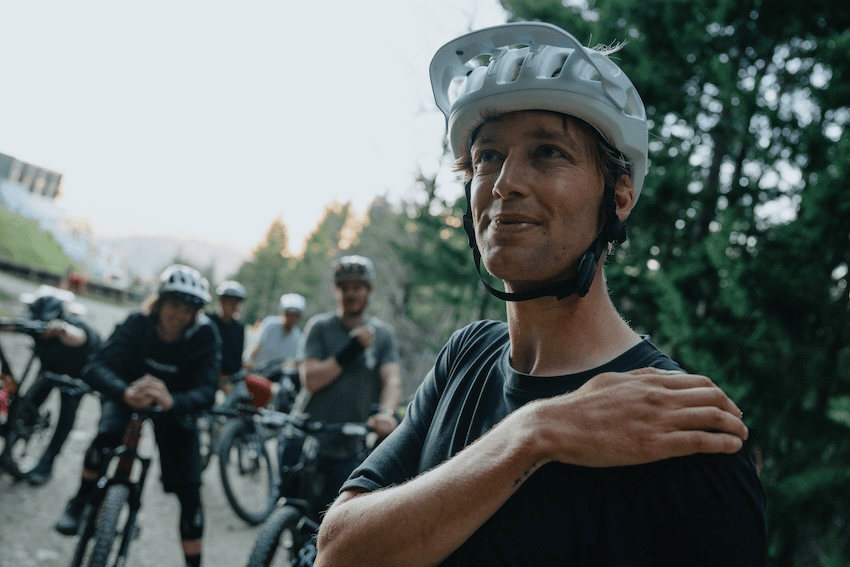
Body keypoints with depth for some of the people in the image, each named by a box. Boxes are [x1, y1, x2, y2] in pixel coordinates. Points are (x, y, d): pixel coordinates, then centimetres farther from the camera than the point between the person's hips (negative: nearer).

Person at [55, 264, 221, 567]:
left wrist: (171, 401, -57)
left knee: (189, 490, -9)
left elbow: (206, 391, -34)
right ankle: (80, 501, -4)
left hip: (176, 406, 0)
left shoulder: (205, 335, -25)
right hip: (129, 397, 0)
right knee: (107, 435, -33)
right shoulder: (138, 324, -25)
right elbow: (96, 367, -35)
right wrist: (125, 392, -57)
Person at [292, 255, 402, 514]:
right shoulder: (319, 326, 1)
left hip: (347, 451, 1)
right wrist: (352, 349, -18)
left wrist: (386, 412, -30)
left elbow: (392, 380, -10)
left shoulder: (383, 334, 5)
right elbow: (311, 379, -11)